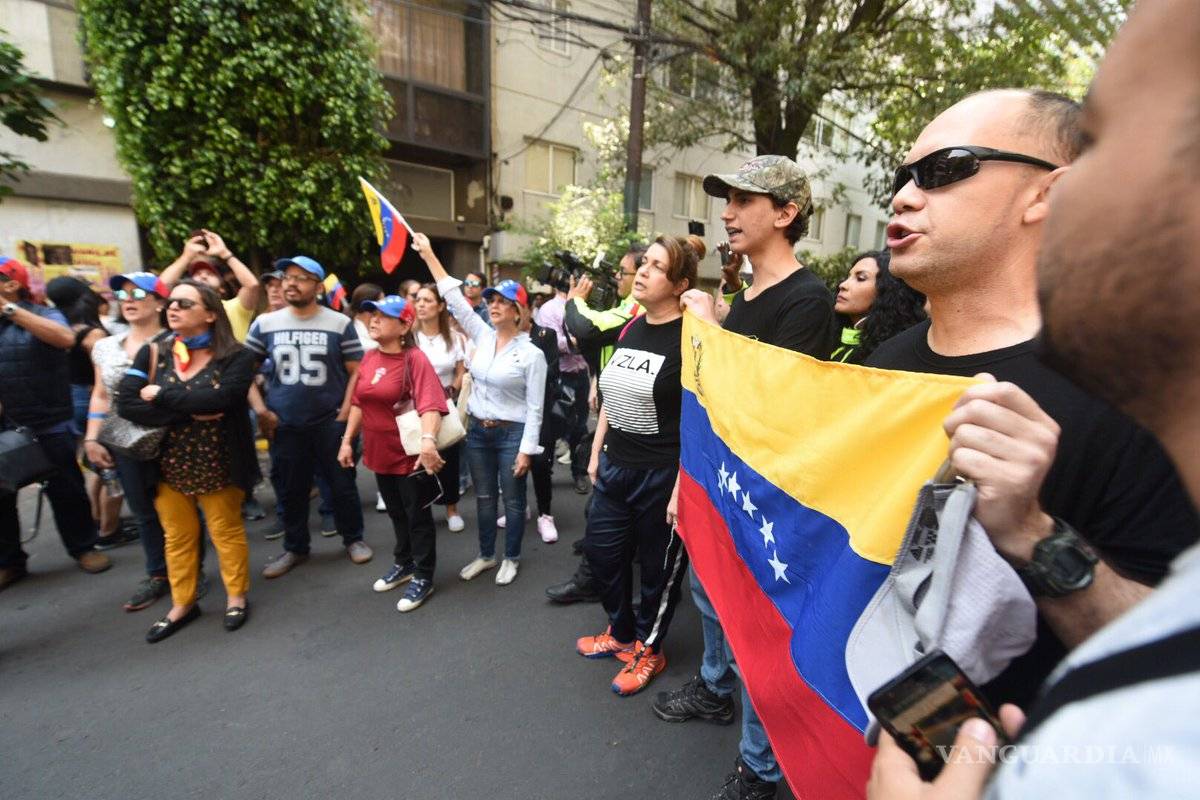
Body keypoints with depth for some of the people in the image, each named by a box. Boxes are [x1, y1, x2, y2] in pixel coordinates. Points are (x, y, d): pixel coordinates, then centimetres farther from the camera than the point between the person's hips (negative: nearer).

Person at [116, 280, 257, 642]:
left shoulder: (236, 357, -12)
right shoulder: (153, 354, 1)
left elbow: (219, 400, -28)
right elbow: (126, 404, -10)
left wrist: (161, 396, -16)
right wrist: (188, 412, -21)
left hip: (218, 465, -4)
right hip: (168, 465, 4)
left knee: (226, 533, 12)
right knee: (177, 538, 17)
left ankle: (237, 596, 31)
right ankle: (182, 604, 35)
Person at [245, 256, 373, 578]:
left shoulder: (340, 323, -5)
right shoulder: (265, 323, 2)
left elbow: (356, 371, -3)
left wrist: (346, 412, -9)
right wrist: (262, 409, 1)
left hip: (331, 421, -2)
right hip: (286, 424, 3)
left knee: (342, 484, 8)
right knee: (293, 489, 14)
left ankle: (353, 539, 27)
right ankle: (295, 548, 32)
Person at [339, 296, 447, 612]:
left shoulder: (415, 359, -19)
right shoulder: (369, 357, 4)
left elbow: (430, 404, -31)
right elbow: (358, 403, 11)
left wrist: (428, 441, -45)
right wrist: (347, 440, 11)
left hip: (410, 454, -7)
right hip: (379, 452, 7)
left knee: (417, 516, 9)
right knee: (396, 513, 23)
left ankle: (423, 578, 25)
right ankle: (404, 564, 44)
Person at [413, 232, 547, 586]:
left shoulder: (532, 354, -12)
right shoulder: (483, 336, 1)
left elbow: (534, 408, -12)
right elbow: (454, 297, 0)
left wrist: (526, 449, -14)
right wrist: (428, 254, -1)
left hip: (512, 434, -5)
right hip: (477, 430, 5)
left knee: (513, 500, 10)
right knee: (484, 497, 17)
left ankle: (511, 558, 29)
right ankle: (485, 555, 35)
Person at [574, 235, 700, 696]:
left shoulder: (689, 337, -16)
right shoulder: (631, 328, 7)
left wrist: (683, 484, -18)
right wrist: (596, 451, 14)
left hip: (662, 475, -7)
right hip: (615, 467, 8)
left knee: (658, 567, 13)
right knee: (600, 550, 19)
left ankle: (648, 650, 39)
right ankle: (621, 632, 45)